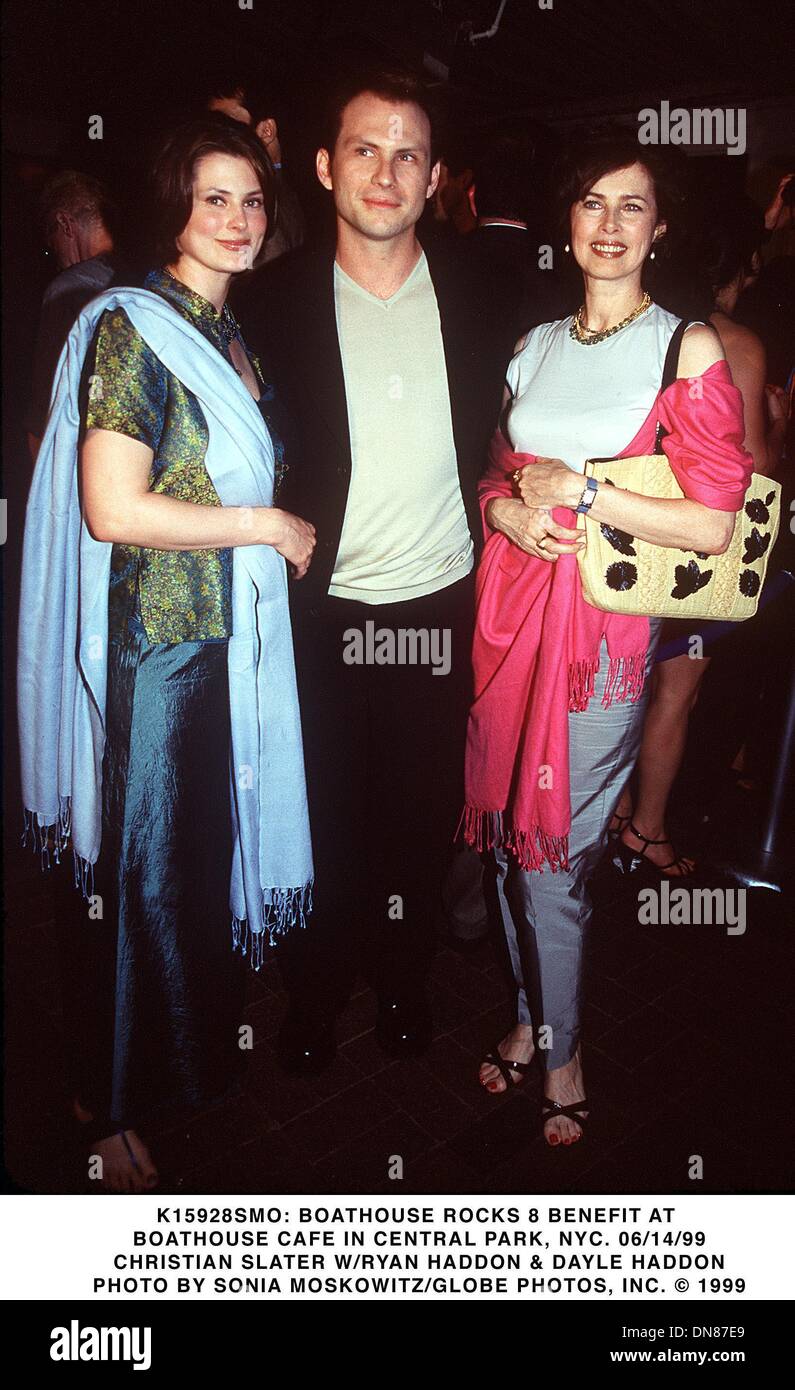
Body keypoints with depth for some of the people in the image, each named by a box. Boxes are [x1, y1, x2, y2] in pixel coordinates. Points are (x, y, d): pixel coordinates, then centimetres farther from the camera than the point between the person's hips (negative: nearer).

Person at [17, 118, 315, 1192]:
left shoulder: (235, 336, 14)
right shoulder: (131, 329, -11)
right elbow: (114, 510, -19)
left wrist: (280, 527, 6)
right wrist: (265, 525, -13)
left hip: (237, 637, 8)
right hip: (159, 641, -8)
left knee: (215, 853, 17)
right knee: (142, 870, 4)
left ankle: (198, 1054, 39)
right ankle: (112, 1103, 26)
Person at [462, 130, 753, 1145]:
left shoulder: (689, 351, -3)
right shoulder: (536, 346, 12)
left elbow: (712, 525, -11)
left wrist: (577, 493, -12)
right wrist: (508, 510, -3)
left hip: (604, 629, -5)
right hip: (509, 609, 5)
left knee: (554, 853, 1)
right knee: (510, 837, 12)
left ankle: (560, 1052, 27)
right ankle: (533, 1014, 36)